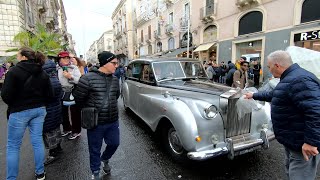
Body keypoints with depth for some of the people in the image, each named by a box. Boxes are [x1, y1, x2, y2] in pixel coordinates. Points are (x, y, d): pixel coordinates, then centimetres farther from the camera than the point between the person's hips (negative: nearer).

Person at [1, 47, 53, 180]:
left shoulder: (14, 71, -12)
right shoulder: (43, 73, 3)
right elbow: (49, 94, 3)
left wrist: (12, 104, 7)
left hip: (19, 112, -5)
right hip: (39, 110, 5)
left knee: (13, 146, 10)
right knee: (38, 141, 13)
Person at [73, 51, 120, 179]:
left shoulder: (115, 79, 2)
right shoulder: (88, 78, -16)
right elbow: (78, 98, -7)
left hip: (113, 121, 5)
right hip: (96, 123, -5)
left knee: (114, 143, 18)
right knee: (95, 150, 13)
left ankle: (105, 160, 50)